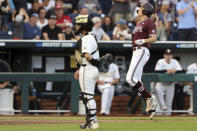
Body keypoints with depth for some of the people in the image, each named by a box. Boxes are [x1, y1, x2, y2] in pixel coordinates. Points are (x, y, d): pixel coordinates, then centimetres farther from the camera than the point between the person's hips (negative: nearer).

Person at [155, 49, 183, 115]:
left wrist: (174, 71, -34)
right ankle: (163, 106, -34)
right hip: (161, 82, -3)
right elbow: (157, 71, -22)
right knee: (158, 88, -37)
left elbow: (180, 71, -12)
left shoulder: (174, 62, 0)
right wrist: (166, 70, -35)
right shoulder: (160, 61, -6)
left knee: (169, 102, 0)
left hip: (170, 84, 3)